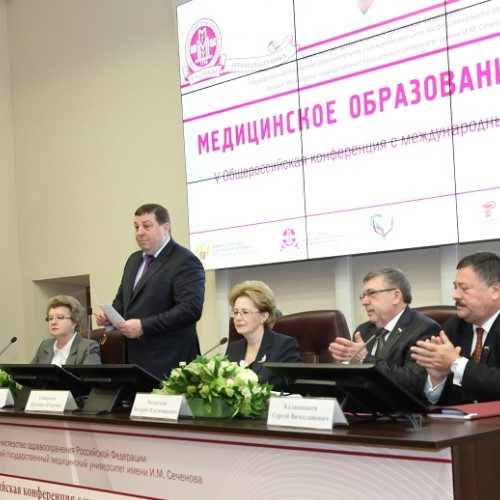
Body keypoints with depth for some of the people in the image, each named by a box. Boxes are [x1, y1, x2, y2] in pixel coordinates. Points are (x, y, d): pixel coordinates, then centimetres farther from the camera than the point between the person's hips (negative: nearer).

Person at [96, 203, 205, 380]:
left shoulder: (185, 262, -10)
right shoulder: (134, 260, 17)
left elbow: (190, 309, -20)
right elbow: (122, 298, 27)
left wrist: (144, 326, -23)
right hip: (135, 358, 7)